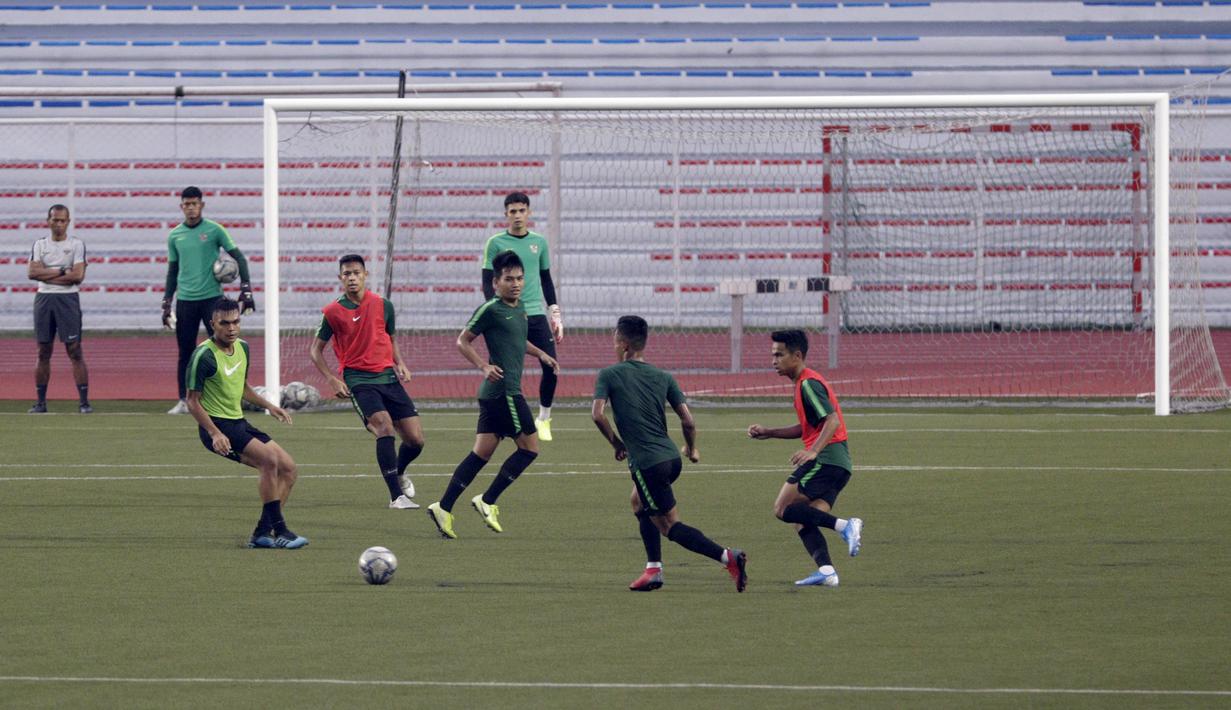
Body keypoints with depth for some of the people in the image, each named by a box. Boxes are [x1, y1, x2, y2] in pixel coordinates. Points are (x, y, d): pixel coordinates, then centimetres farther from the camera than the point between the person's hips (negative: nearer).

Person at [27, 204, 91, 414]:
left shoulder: (76, 245, 1)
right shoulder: (40, 245, 10)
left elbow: (78, 276, -12)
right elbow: (32, 272, -4)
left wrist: (47, 275, -9)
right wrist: (61, 271, -10)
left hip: (68, 299, -3)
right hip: (44, 300, 3)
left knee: (75, 351, -6)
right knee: (43, 352, 6)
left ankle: (84, 401, -6)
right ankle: (40, 401, 11)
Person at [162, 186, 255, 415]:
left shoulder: (214, 230, -1)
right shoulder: (175, 235, 9)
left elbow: (238, 257, 2)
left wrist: (246, 290, -7)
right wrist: (166, 304, 13)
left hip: (212, 298, -3)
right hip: (185, 301, 3)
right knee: (185, 352, 3)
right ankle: (183, 401, 9)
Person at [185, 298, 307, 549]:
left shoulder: (242, 347, 9)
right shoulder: (204, 355, -16)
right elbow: (192, 401, -13)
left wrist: (268, 406, 12)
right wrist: (215, 434, -23)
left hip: (238, 423, 9)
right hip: (216, 426, -9)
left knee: (288, 468, 0)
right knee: (270, 459, -26)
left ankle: (262, 533, 3)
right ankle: (279, 530, -21)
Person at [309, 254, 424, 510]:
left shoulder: (383, 306, 7)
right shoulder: (333, 312, -1)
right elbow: (316, 350, 7)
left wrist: (400, 364, 4)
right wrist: (332, 380, -7)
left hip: (387, 376, 4)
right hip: (358, 380, -4)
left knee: (415, 439, 0)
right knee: (384, 426, -27)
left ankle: (399, 472, 35)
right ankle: (396, 496, -25)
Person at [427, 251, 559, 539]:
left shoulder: (519, 307, 16)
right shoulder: (490, 310, -10)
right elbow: (463, 342, -6)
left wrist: (541, 354, 25)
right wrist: (483, 366, -18)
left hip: (493, 393, 9)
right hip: (503, 390, -9)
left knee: (482, 453, 6)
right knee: (529, 448, -5)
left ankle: (443, 508, 3)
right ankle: (487, 502, -1)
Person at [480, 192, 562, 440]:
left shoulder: (539, 242, 11)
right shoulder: (496, 243, 0)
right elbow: (488, 283, -1)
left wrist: (555, 313, 12)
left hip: (537, 313, 3)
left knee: (551, 366, -6)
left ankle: (544, 419, 10)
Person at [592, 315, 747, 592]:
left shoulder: (608, 375, -1)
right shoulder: (663, 377, 10)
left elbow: (598, 414, -13)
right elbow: (687, 420, 3)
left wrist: (616, 443, 3)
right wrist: (691, 449, 21)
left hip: (646, 462, -6)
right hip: (671, 457, 6)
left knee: (670, 526, -1)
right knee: (640, 503, 29)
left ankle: (728, 556, -19)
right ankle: (653, 569, 20)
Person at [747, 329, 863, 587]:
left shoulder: (809, 383, -9)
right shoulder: (805, 383, 22)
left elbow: (833, 420, -21)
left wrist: (813, 451, -33)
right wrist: (768, 433, 25)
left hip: (825, 459, -10)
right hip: (839, 463, 10)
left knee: (783, 509, -11)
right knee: (802, 521, 5)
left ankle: (844, 526, -21)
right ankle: (826, 570, -10)